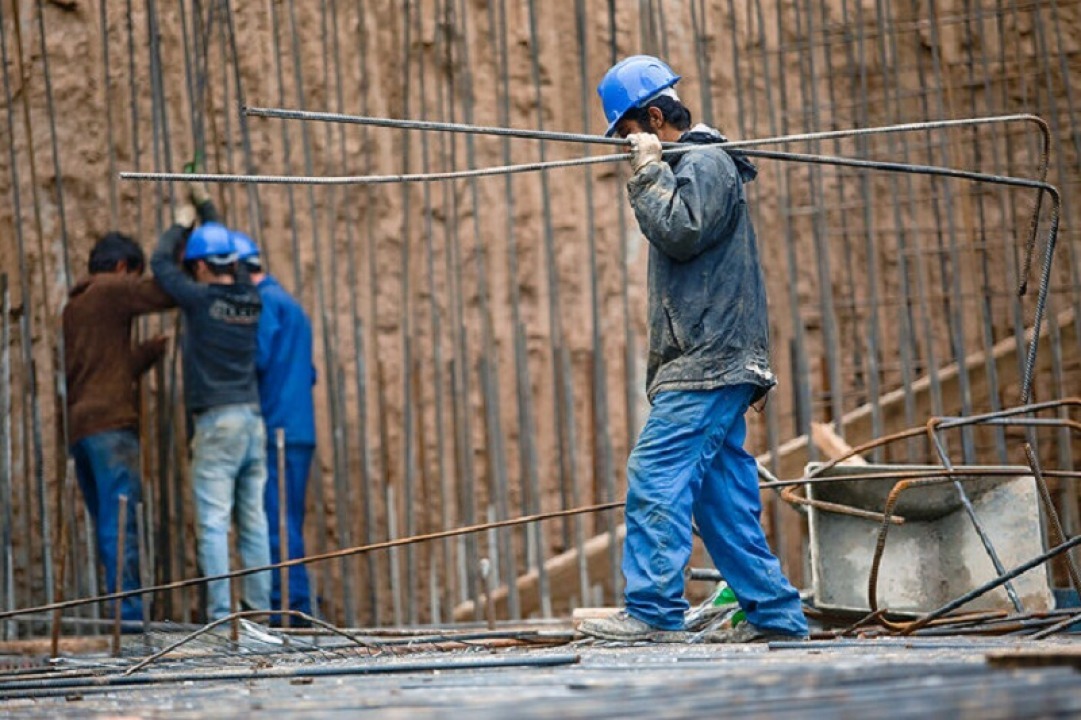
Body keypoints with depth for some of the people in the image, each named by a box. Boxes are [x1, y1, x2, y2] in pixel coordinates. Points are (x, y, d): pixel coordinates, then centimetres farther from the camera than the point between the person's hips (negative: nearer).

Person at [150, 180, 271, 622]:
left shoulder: (201, 299, -7)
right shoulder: (250, 298, 9)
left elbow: (160, 263, 7)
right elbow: (230, 255, 27)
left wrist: (181, 225, 23)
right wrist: (205, 206, 38)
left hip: (217, 421, -6)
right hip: (253, 419, 6)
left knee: (213, 523, -6)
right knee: (253, 521, 8)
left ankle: (220, 612, -11)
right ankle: (259, 607, 8)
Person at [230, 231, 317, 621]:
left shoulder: (265, 301, -7)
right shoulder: (289, 303, 24)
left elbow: (257, 358, -19)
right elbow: (308, 373, 26)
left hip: (277, 431, -10)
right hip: (297, 431, 10)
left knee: (277, 525, -10)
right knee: (286, 526, 12)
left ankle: (288, 606, -12)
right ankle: (297, 606, 14)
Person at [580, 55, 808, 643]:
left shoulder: (706, 163, -7)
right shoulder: (687, 166, 24)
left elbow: (680, 232, -20)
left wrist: (648, 169, -13)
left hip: (707, 365, -11)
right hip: (710, 364, 11)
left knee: (656, 479, -15)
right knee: (722, 496, 8)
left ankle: (653, 611, -18)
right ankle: (774, 612, 9)